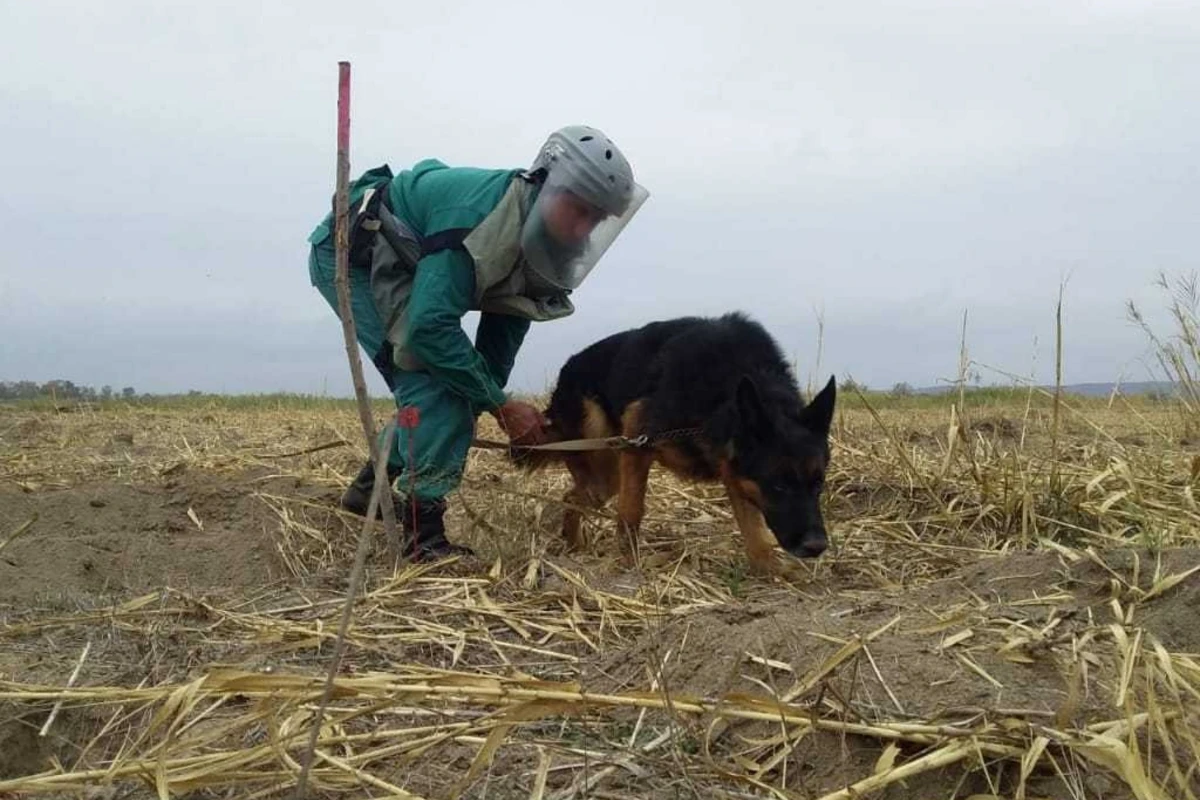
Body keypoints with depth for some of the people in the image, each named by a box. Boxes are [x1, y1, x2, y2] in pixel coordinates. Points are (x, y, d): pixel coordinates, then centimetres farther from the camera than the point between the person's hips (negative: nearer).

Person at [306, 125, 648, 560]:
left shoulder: (534, 241, -7)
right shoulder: (479, 213, -34)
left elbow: (504, 325, 1)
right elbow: (430, 325, -36)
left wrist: (489, 400, -5)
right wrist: (500, 403, -29)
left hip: (393, 262, 9)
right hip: (349, 252, -9)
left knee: (451, 387, 6)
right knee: (434, 381, -20)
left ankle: (372, 486, 23)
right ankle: (425, 534, -17)